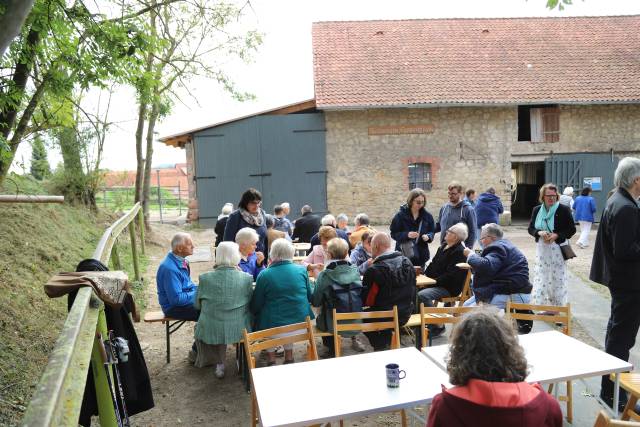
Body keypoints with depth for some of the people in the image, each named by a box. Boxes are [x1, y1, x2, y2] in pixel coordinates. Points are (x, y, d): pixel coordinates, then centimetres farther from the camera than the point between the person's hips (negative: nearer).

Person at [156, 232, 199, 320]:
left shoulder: (181, 260, 1)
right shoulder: (170, 268, -27)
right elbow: (176, 299, -26)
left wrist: (199, 289, 0)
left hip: (185, 296, 9)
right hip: (174, 308, -9)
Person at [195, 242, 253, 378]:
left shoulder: (205, 278, -12)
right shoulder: (247, 278, -12)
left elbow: (197, 305, 3)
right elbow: (251, 303, 3)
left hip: (211, 331, 0)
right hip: (240, 329, 1)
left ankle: (219, 363, 34)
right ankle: (221, 363, 41)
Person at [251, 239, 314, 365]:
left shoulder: (264, 275, -10)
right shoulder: (302, 270, -2)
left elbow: (256, 306, -3)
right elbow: (310, 297, 10)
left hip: (273, 325, -3)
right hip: (300, 322, 3)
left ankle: (271, 358, 28)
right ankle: (289, 356, 35)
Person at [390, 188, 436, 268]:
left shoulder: (427, 215, 3)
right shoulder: (400, 215, -6)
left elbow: (432, 231, 12)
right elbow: (394, 234, -5)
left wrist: (428, 236, -11)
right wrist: (407, 235, -21)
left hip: (421, 255, 3)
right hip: (404, 254, -3)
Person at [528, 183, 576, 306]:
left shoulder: (564, 210, -6)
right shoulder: (537, 210, 6)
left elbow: (572, 229, -3)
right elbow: (531, 228, 9)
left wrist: (557, 235, -18)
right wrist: (539, 233, -12)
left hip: (558, 249, -3)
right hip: (541, 249, 3)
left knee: (557, 279, 1)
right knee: (541, 277, 2)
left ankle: (558, 306, 15)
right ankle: (541, 304, 13)